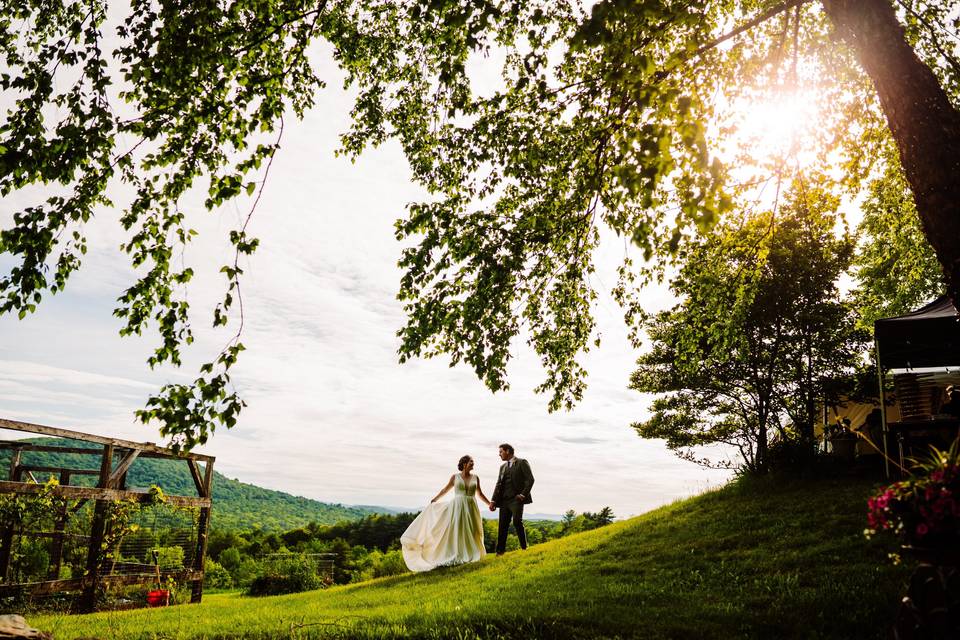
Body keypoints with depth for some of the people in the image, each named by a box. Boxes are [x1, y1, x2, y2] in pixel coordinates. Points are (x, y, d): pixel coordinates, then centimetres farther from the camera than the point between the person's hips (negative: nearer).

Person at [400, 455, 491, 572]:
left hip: (470, 508, 2)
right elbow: (445, 490, 14)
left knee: (470, 532, -1)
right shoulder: (455, 477, 4)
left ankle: (470, 555, 5)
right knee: (455, 530, -6)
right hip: (457, 507, -2)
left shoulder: (475, 478, 8)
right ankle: (456, 557, -5)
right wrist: (434, 500, 17)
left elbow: (480, 494, 15)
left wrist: (490, 504, 10)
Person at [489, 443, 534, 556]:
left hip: (516, 499, -6)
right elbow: (498, 484, 18)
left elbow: (530, 479, -5)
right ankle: (500, 552, 6)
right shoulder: (503, 467, 22)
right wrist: (493, 500, 7)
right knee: (503, 525, 3)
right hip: (504, 500, 6)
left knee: (517, 521, -19)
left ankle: (524, 548, -9)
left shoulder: (522, 463, 3)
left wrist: (523, 494, -14)